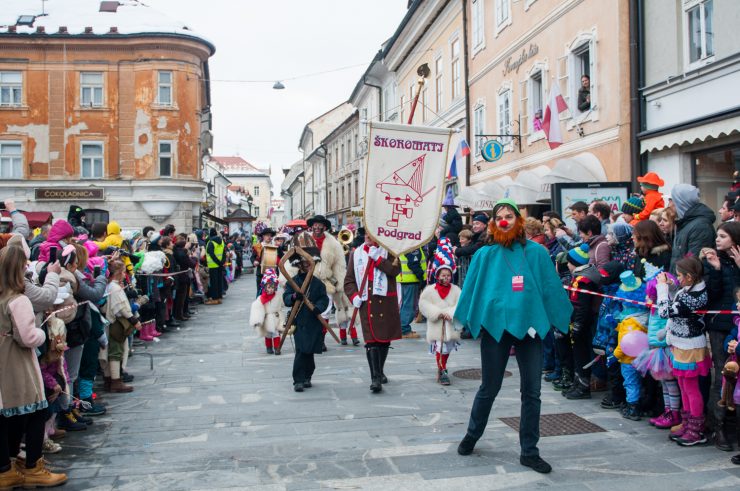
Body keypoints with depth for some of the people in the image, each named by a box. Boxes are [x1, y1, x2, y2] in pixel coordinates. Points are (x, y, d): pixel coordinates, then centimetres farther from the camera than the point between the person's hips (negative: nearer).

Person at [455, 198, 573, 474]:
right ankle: (471, 436, 35)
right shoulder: (485, 254, -1)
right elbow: (472, 289, 2)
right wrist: (470, 321, 0)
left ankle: (529, 452, 21)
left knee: (532, 392, 7)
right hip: (495, 325, -1)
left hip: (529, 325, 1)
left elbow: (551, 287, 3)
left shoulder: (536, 252, 1)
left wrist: (559, 321, 3)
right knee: (489, 388, 11)